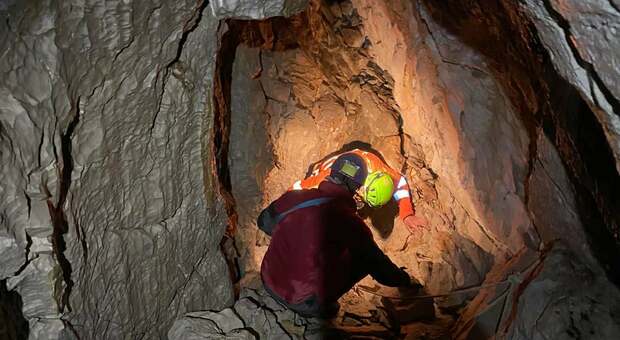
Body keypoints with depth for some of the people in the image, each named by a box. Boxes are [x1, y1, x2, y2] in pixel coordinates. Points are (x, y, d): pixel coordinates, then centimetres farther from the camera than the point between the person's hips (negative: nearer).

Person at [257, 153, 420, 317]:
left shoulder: (293, 197, -4)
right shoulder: (352, 222, -14)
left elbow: (264, 222, 15)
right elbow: (378, 265, -1)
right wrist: (406, 281, 18)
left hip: (270, 285, 5)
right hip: (306, 303, -5)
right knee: (367, 258, 6)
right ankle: (321, 304, 5)